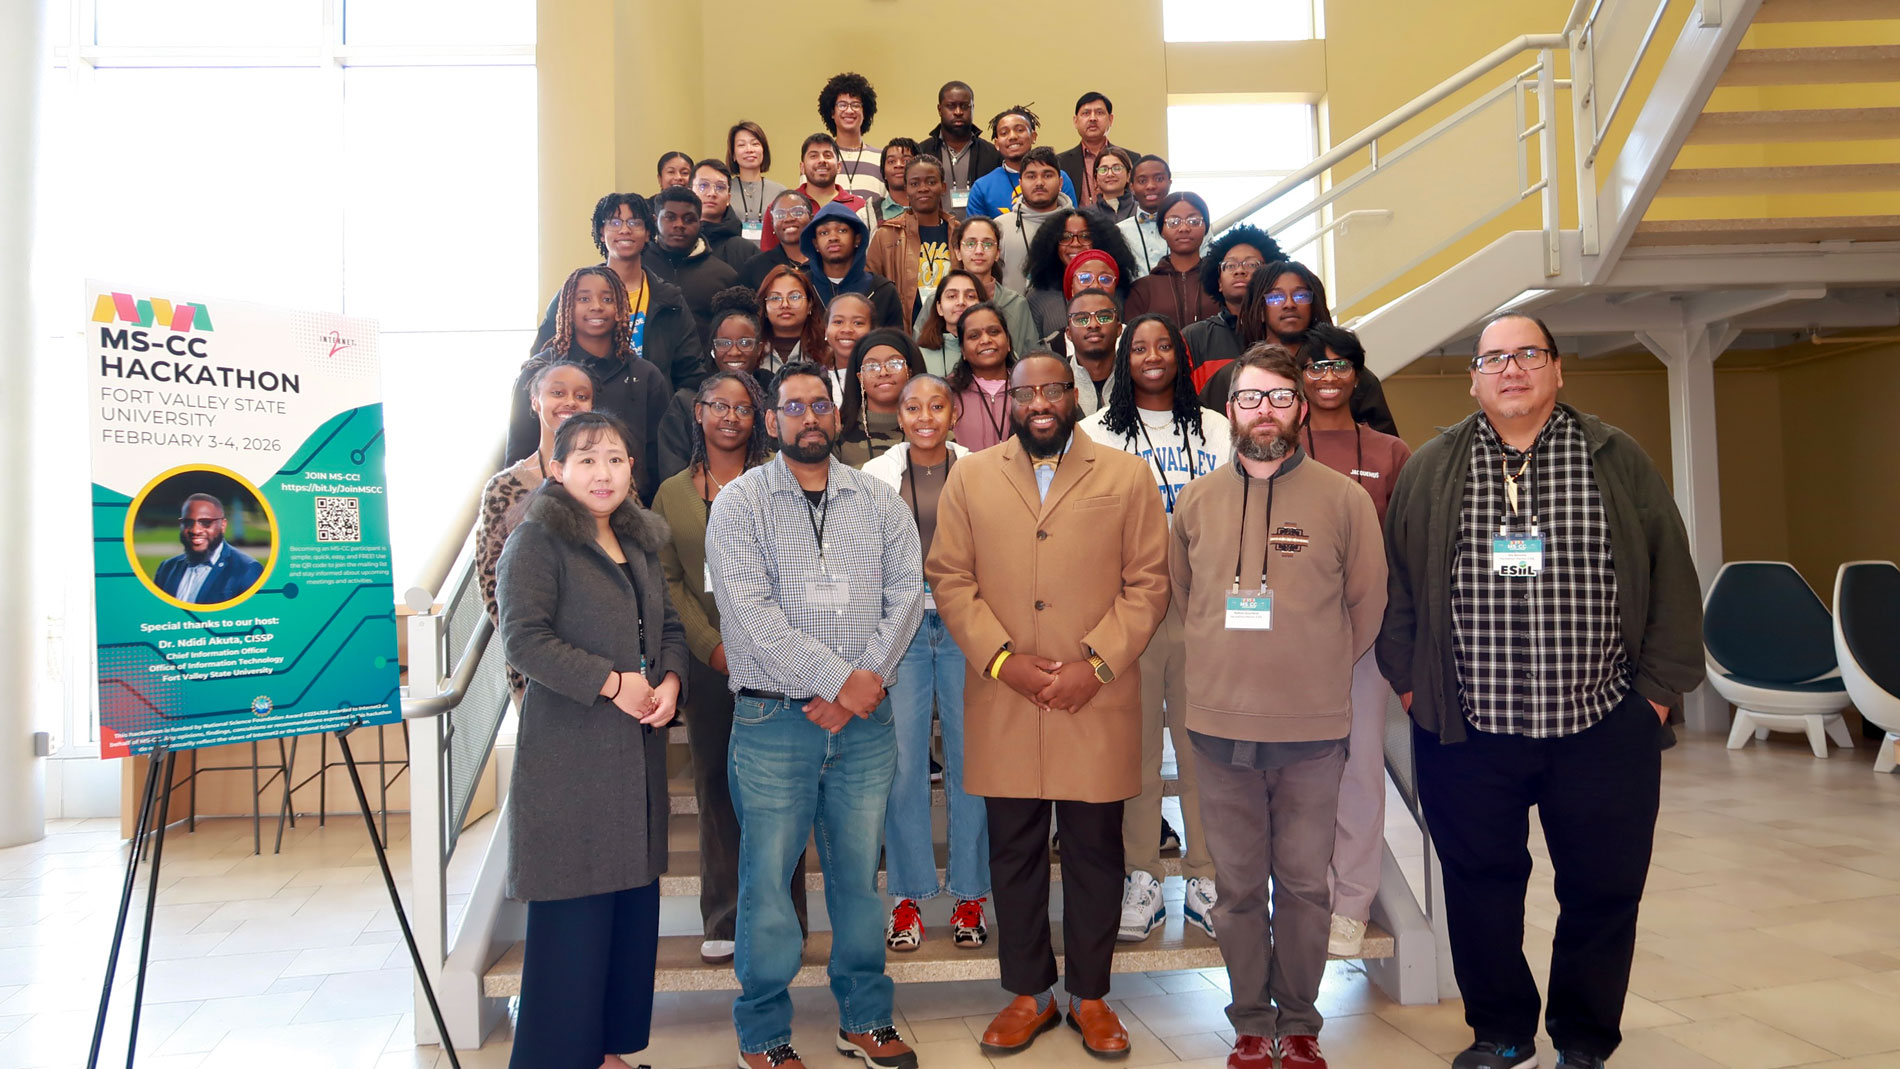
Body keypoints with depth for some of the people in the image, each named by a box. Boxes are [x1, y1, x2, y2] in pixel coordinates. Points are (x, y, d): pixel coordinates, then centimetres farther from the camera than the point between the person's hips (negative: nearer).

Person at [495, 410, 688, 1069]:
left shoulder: (639, 544, 18)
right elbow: (525, 640, -15)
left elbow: (670, 627, 20)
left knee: (634, 902, 9)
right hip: (568, 751, -7)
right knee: (575, 910, -4)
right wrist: (613, 683, -16)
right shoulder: (537, 540, -6)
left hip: (638, 749, 7)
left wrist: (670, 681, -1)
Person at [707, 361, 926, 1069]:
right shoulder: (740, 502, 0)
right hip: (774, 719, -3)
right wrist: (838, 680, -14)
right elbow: (751, 608, -11)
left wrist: (868, 679, -10)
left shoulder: (879, 502, 10)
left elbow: (906, 593, 3)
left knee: (859, 872, 11)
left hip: (866, 719, 3)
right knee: (768, 880, 3)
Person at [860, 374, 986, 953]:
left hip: (965, 626, 0)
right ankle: (908, 896, 15)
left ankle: (970, 895, 17)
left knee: (969, 759, 3)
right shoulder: (876, 476, 6)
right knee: (902, 763, 1)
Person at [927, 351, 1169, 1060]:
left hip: (1097, 703, -1)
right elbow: (950, 579, 4)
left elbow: (1147, 584, 1)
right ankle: (1029, 993, 26)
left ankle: (1090, 996, 25)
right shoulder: (969, 477, 9)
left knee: (1095, 852, 8)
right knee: (1013, 852, 9)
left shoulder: (1126, 477, 5)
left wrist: (1096, 664, -10)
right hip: (1002, 703, 1)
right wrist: (1003, 659, -9)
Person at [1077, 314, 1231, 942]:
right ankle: (1141, 880, 13)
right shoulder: (1097, 434, 9)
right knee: (1136, 743, 2)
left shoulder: (1216, 429, 14)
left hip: (1203, 603, 1)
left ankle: (1205, 878, 14)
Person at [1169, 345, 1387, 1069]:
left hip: (1313, 729, -2)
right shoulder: (1195, 502, 6)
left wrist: (1320, 672, 8)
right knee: (1239, 885, 11)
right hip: (1218, 724, 2)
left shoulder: (1343, 498, -1)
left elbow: (1367, 601, 6)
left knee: (1303, 883, 8)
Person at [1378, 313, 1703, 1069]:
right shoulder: (1430, 470, 7)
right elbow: (1395, 578, 6)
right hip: (1467, 728, 0)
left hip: (1602, 725, 0)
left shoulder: (1617, 460, 6)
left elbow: (1670, 574, 5)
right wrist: (1408, 678, 0)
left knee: (1604, 889, 9)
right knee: (1481, 885, 10)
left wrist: (1661, 685, -1)